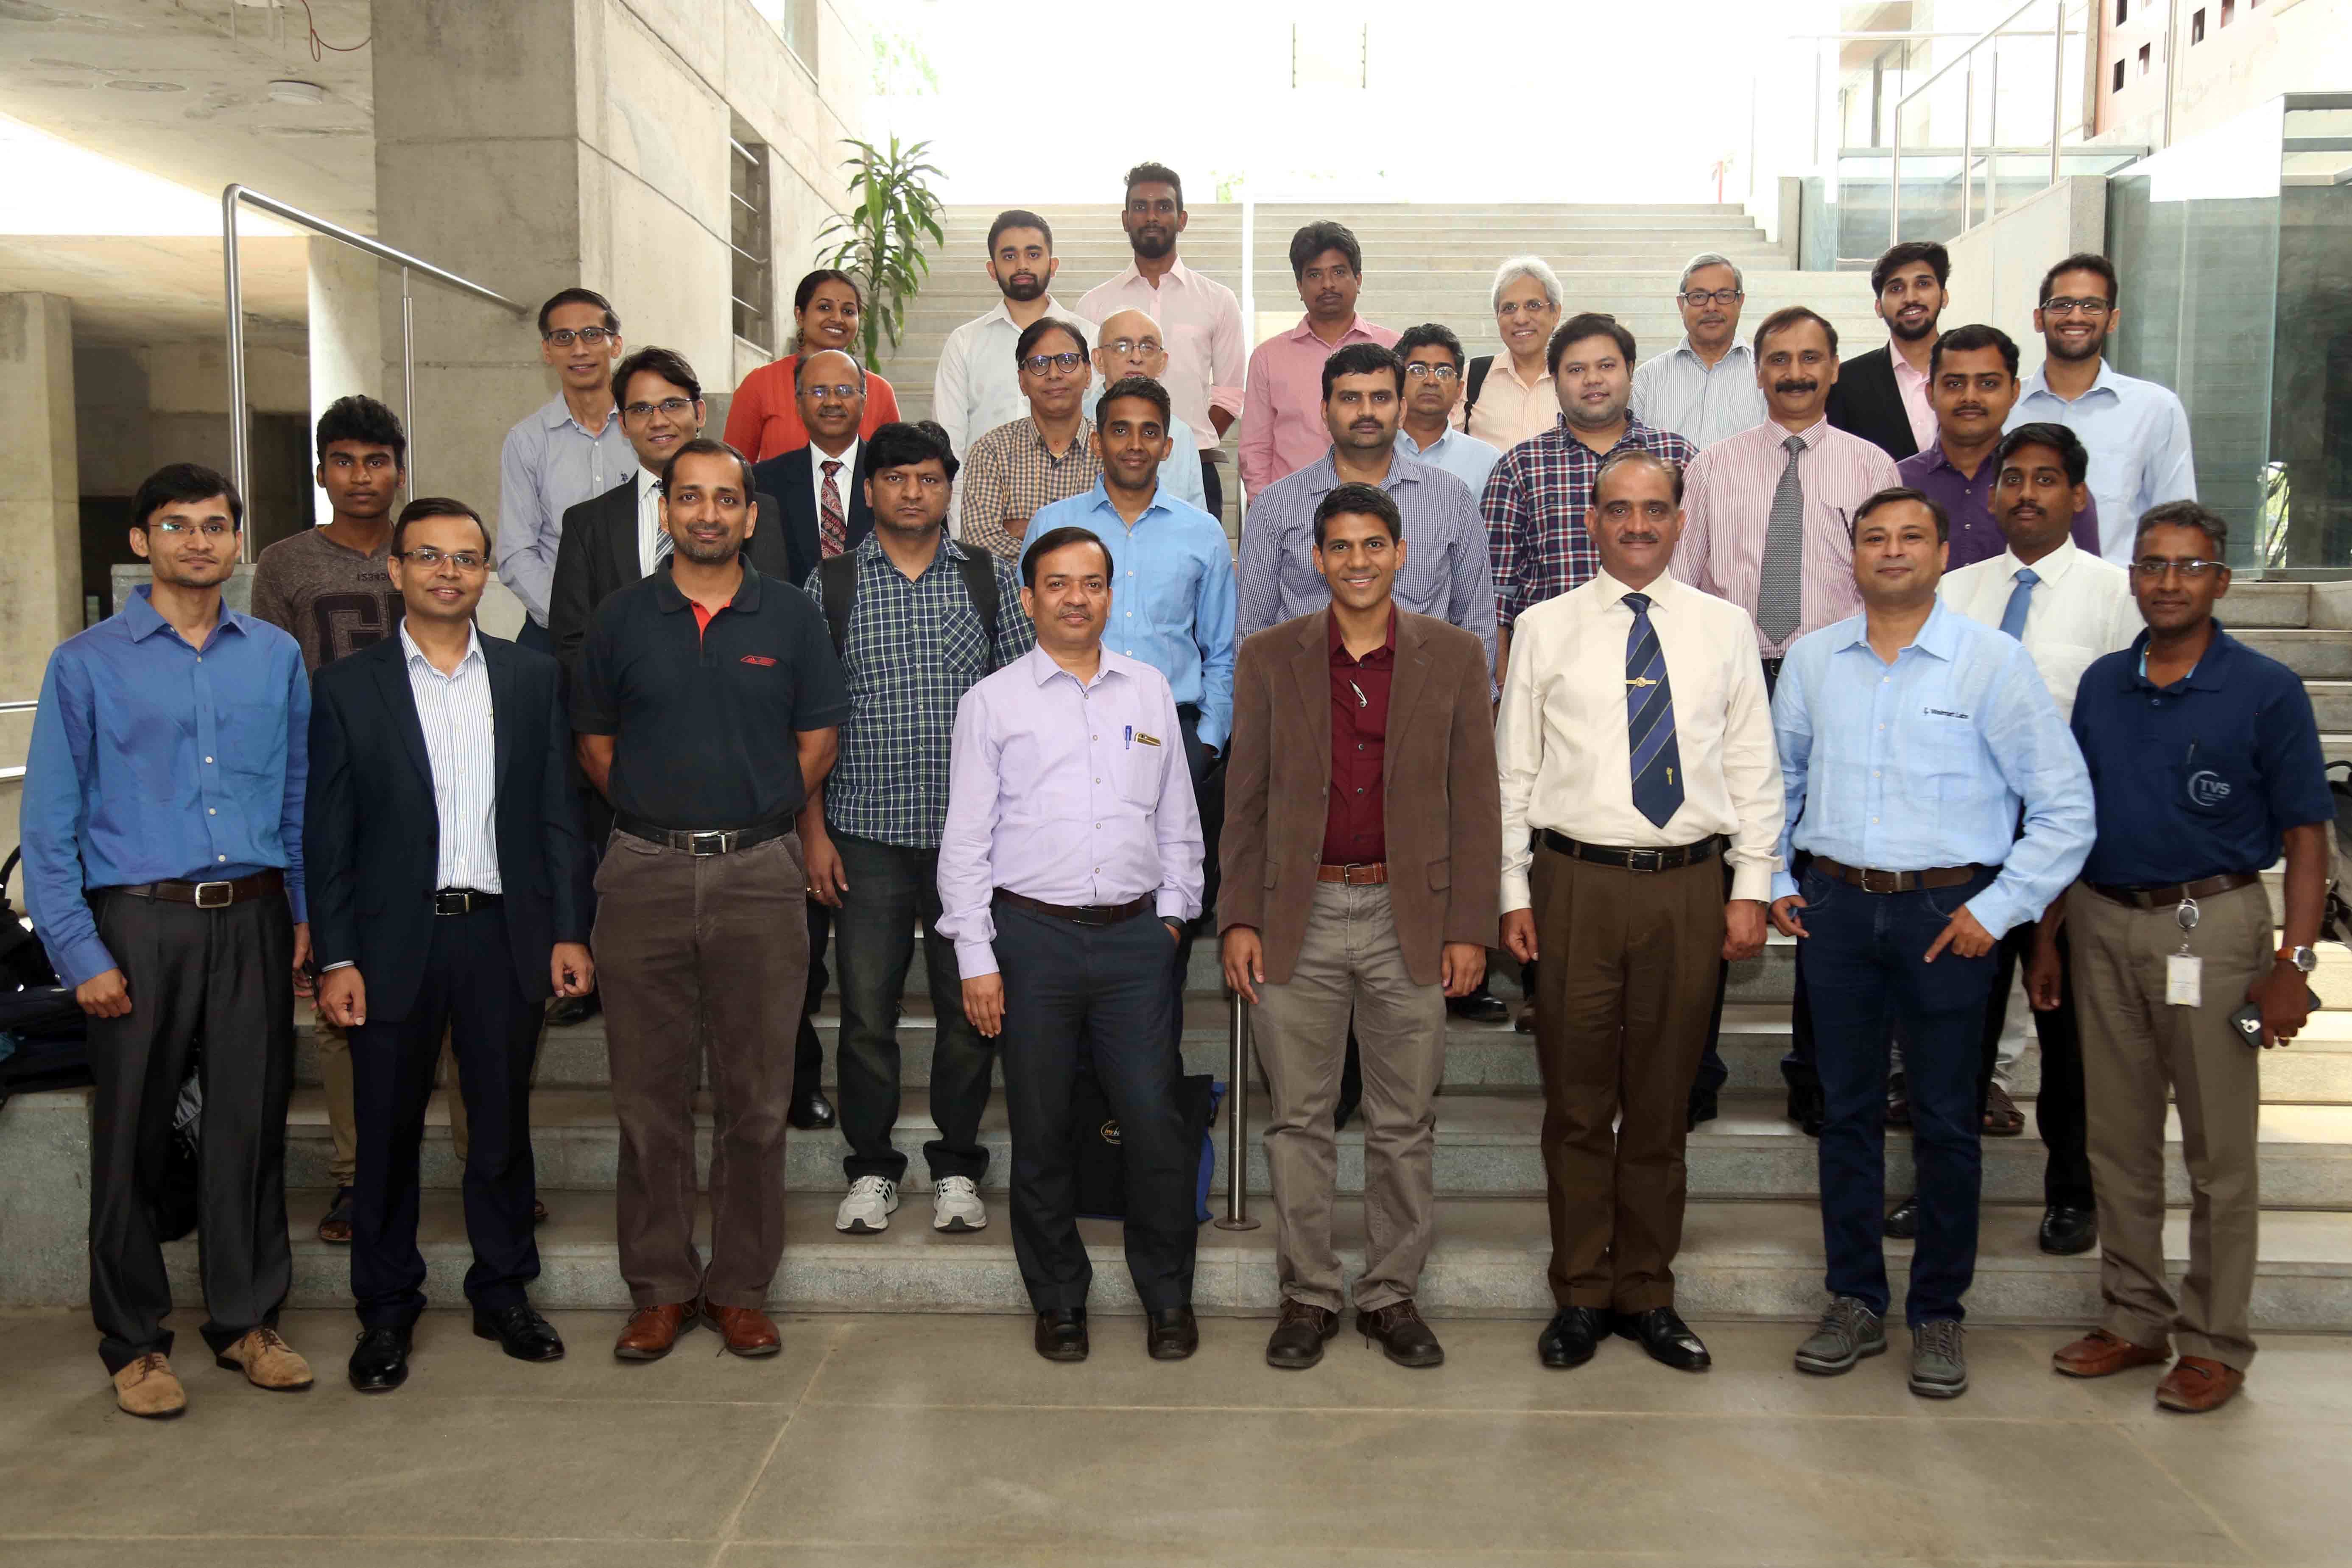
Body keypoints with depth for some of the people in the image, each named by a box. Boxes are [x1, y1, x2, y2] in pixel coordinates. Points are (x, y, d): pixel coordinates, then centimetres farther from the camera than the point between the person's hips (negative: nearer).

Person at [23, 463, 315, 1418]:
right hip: (141, 923, -2)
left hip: (254, 920, 3)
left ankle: (246, 1320, 23)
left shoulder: (277, 657, 9)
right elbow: (50, 825, -1)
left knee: (252, 1127, 8)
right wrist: (80, 954, -7)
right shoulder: (88, 664, 0)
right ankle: (134, 1342, 20)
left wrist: (306, 917, 6)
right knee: (132, 1136, 5)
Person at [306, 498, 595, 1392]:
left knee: (504, 1124, 11)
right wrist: (334, 960, -5)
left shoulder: (533, 678, 7)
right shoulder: (348, 688, 1)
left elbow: (557, 813, 7)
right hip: (396, 941, -1)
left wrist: (569, 932, 1)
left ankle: (503, 1292, 27)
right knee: (388, 1132, 8)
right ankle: (387, 1310, 24)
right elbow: (327, 836, 0)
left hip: (504, 935, 2)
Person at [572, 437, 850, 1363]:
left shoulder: (791, 617, 5)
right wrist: (656, 812, 4)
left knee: (755, 1096, 5)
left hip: (760, 876, 0)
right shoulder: (621, 619, 7)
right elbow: (594, 740, 12)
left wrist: (755, 818, 3)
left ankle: (740, 1288, 18)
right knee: (649, 1095, 6)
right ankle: (659, 1288, 19)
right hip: (644, 876, 1)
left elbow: (818, 739, 8)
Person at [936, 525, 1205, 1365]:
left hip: (1135, 934, 2)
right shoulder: (992, 700, 3)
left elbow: (1177, 818, 17)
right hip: (1033, 934, -1)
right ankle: (1059, 1303, 23)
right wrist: (977, 956, -5)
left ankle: (1168, 1298, 17)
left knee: (1156, 1122, -2)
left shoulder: (1149, 689, 12)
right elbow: (965, 837, 1)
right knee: (1041, 1132, 6)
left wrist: (1175, 911, 10)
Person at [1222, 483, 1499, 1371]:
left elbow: (1475, 801, 3)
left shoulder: (1454, 657, 3)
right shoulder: (1269, 658, 4)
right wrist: (1239, 920, -2)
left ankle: (1392, 1295, 24)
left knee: (1404, 1125, 9)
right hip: (1298, 920, 0)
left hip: (1410, 920, 0)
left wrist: (1470, 927, -2)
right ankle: (1308, 1296, 22)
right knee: (1298, 1121, 8)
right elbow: (1245, 800, 5)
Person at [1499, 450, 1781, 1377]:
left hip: (1688, 885, 1)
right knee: (1577, 1102, 6)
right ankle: (1580, 1297, 20)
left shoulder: (1724, 629, 8)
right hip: (1576, 882, -1)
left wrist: (1751, 889, 1)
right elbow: (1513, 771, 4)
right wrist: (1514, 893, -1)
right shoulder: (1546, 629, 4)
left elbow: (1754, 770, 8)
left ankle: (1647, 1295, 24)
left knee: (1664, 1103, 10)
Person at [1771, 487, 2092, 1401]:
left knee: (1946, 1121, 6)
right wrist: (1772, 881, 9)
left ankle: (1938, 1315, 22)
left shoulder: (1995, 663, -4)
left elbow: (2065, 804, -2)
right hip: (1834, 906, 3)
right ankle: (1855, 1302, 23)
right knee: (1847, 1111, 10)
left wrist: (1997, 910, -8)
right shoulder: (1811, 660, 6)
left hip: (1948, 914, -3)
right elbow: (1776, 779, 19)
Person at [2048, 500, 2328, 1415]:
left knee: (2220, 1152, 4)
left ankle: (2216, 1344, 18)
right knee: (2118, 1143, 12)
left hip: (2211, 925, -4)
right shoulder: (2101, 686, 8)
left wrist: (2293, 964, -14)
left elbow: (2305, 837, -6)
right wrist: (2049, 938, 9)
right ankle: (2134, 1320, 27)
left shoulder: (2267, 691, -5)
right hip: (2105, 924, 5)